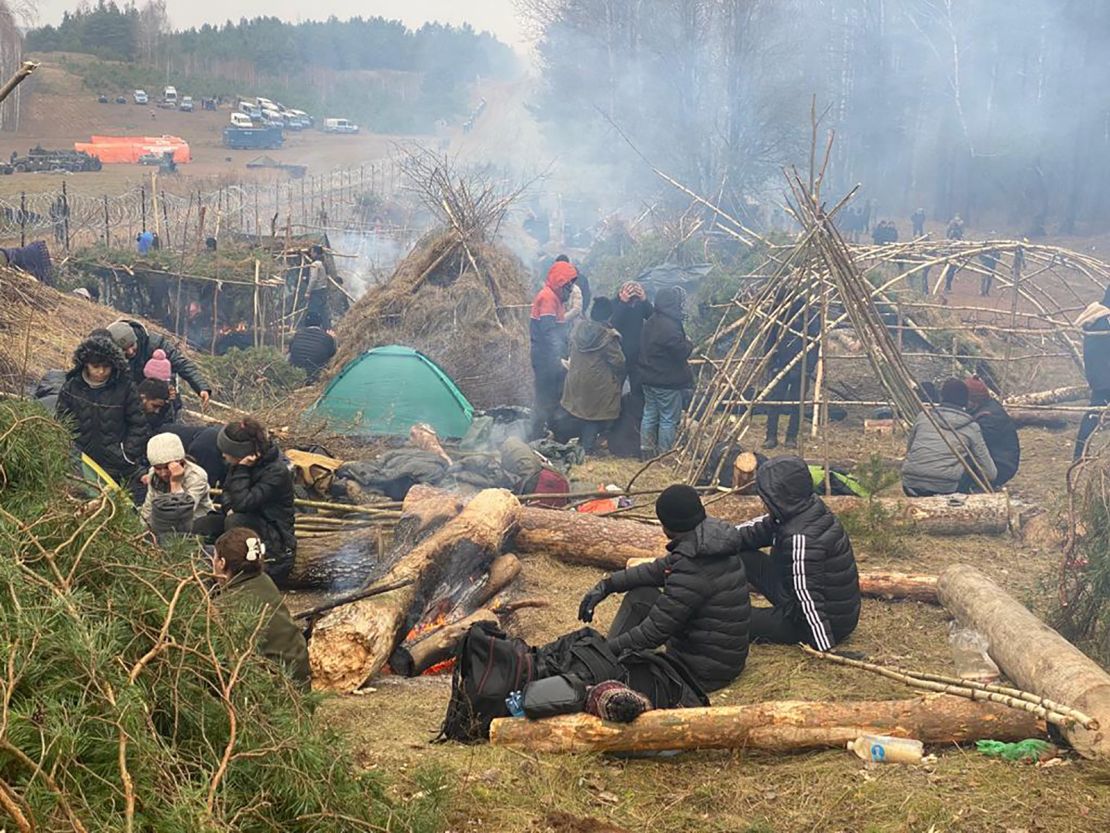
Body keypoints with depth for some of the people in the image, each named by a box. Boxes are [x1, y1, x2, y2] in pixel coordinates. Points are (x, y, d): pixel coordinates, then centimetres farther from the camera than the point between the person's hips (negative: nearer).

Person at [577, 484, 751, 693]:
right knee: (641, 594, 13)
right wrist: (607, 585, 10)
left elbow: (654, 632, -22)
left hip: (705, 673, -9)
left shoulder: (692, 570, -28)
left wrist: (608, 648, -11)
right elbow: (658, 570, 13)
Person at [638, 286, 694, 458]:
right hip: (667, 381, -9)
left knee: (650, 414, 16)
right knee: (669, 418, 3)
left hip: (649, 378, 9)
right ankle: (664, 454, 9)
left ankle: (646, 450, 23)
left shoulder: (651, 321, 7)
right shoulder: (670, 326, -24)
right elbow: (681, 352, -23)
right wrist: (689, 344, -2)